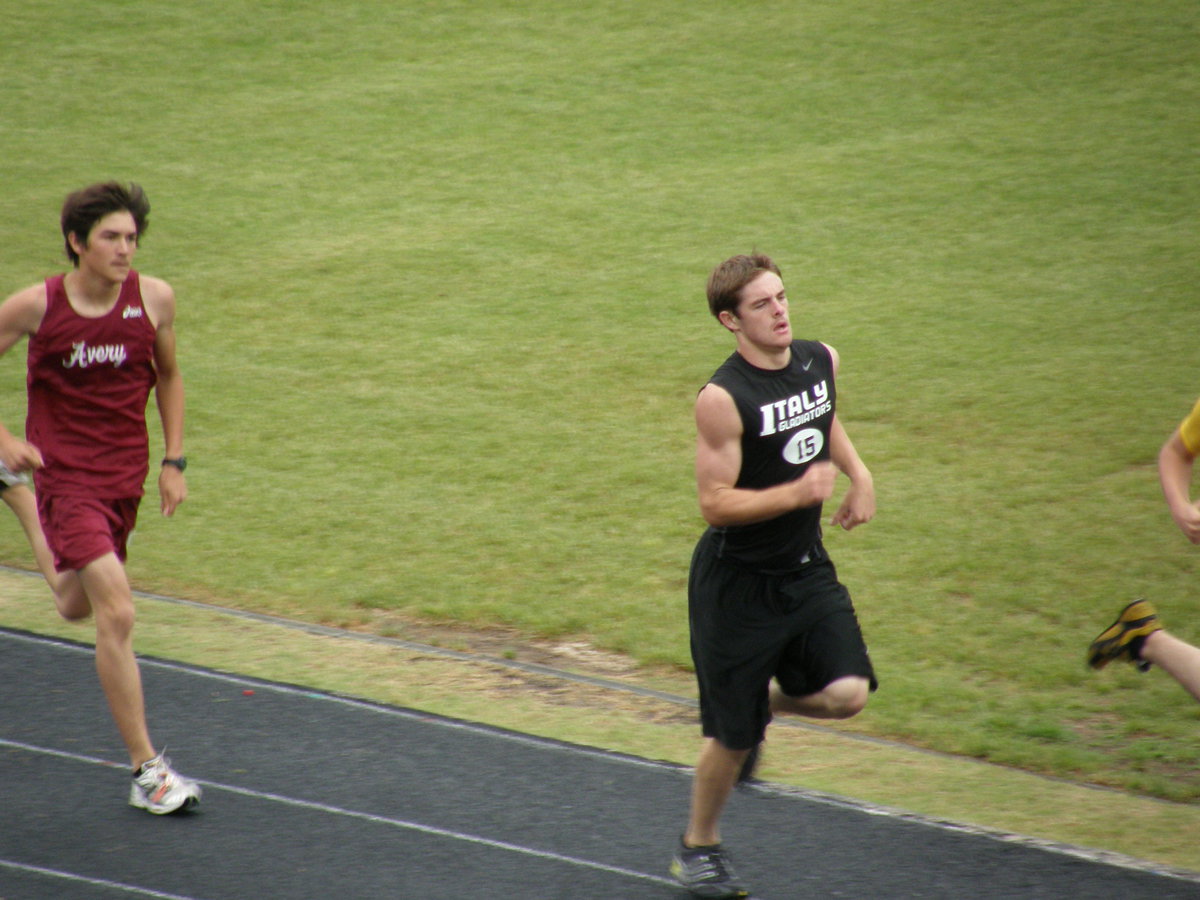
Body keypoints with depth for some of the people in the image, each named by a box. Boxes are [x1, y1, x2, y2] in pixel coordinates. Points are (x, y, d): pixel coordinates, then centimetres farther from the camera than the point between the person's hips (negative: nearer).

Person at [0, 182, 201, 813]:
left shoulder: (154, 299, -4)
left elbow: (168, 376, 13)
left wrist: (174, 462, 8)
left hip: (126, 473, 5)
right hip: (64, 472, -5)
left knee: (76, 606, 21)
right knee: (118, 615, -17)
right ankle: (146, 770, -12)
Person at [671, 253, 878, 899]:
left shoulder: (820, 361, 0)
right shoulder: (723, 399, -21)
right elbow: (715, 504, -21)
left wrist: (860, 476, 9)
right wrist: (799, 492, -28)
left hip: (806, 570, 5)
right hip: (738, 580, -5)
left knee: (846, 693, -12)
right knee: (732, 735, 4)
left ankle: (767, 700, 22)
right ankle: (699, 847, 29)